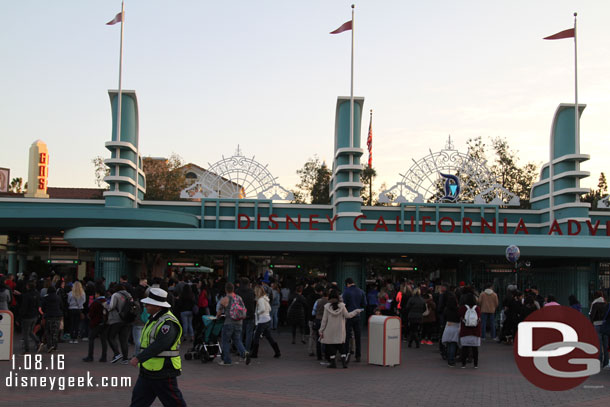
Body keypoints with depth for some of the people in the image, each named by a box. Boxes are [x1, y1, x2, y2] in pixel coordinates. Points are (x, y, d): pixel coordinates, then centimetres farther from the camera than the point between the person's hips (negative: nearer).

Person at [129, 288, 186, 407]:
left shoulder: (168, 322, -19)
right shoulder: (153, 319, 14)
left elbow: (159, 345, -30)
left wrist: (139, 358, -33)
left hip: (163, 373, -9)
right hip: (147, 372, 9)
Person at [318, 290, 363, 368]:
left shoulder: (327, 306, -7)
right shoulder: (341, 305, -6)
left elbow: (324, 319, -5)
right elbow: (347, 315, -1)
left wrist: (321, 330, 2)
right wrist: (356, 311, 13)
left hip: (330, 331, -2)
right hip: (340, 330, 2)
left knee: (331, 347, 6)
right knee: (341, 346, 11)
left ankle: (333, 363, 6)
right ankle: (344, 362, 3)